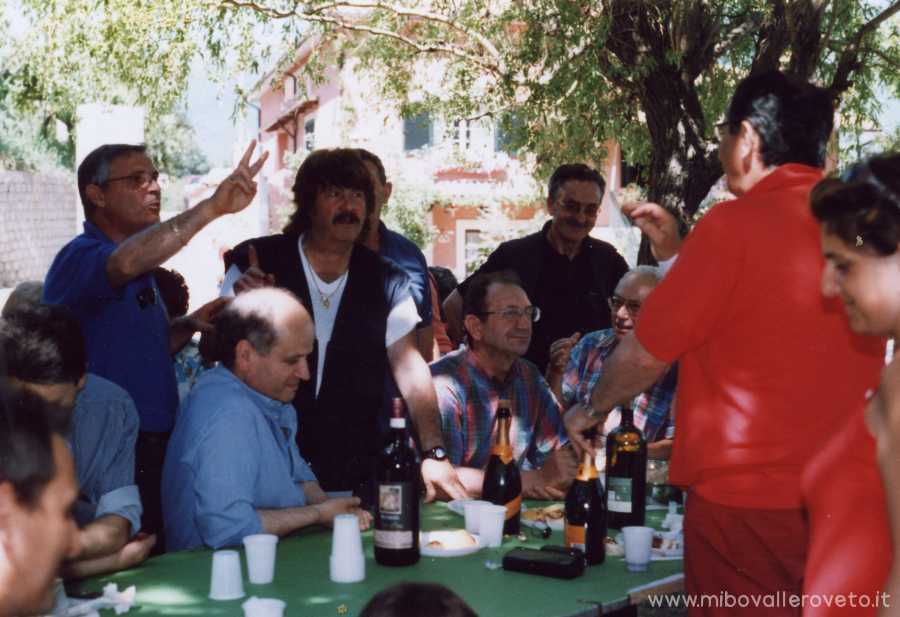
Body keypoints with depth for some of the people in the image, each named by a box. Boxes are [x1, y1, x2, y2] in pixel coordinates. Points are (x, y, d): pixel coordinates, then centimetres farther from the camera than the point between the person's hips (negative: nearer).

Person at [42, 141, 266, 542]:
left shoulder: (143, 273, 16)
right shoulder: (80, 257, -13)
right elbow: (125, 262, -37)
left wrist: (188, 326, 6)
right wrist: (212, 208, -43)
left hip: (152, 452, 9)